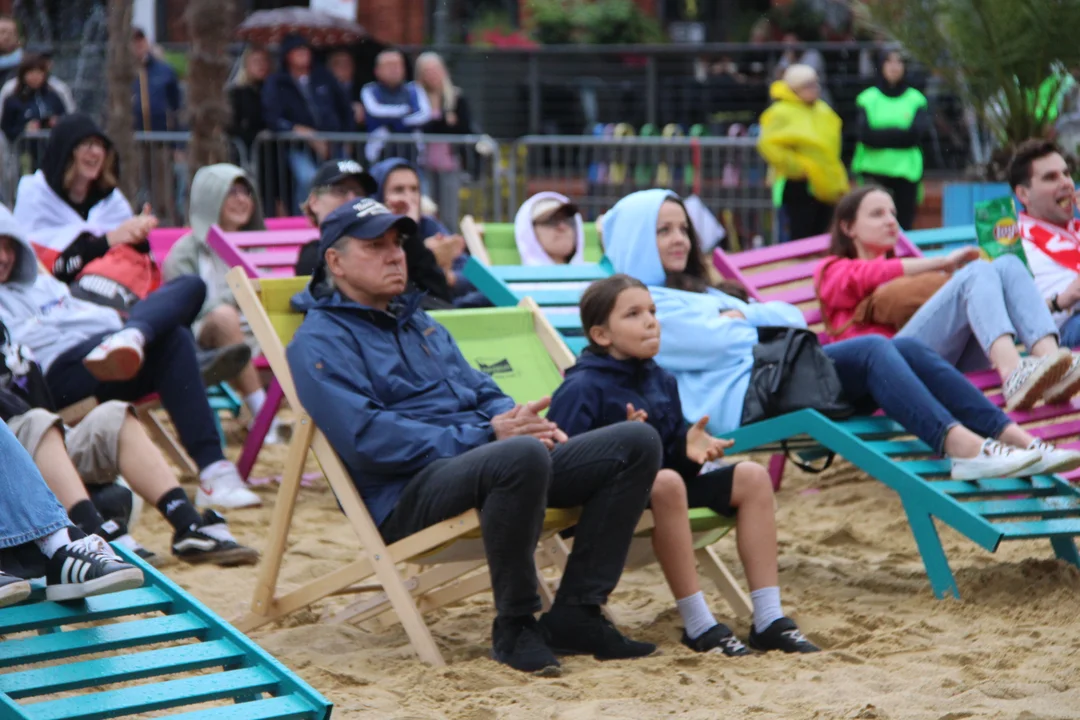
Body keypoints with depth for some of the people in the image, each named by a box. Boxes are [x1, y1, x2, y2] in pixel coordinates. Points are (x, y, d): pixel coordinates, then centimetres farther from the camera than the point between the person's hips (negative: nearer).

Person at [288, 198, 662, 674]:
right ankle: (514, 626, -22)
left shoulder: (420, 324, 28)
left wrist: (519, 421, -1)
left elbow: (482, 392, 26)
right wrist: (484, 436, -18)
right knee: (522, 455, -40)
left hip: (488, 462, 9)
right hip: (408, 498, -9)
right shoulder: (321, 342, -1)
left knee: (637, 442, -6)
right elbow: (367, 439, -15)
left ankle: (575, 612, -8)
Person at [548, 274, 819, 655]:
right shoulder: (583, 388, -12)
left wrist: (688, 446, -4)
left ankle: (768, 620, -10)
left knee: (752, 476, -4)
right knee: (666, 482, -38)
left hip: (660, 486, 8)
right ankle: (698, 626, -32)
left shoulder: (660, 381, 13)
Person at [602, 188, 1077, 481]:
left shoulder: (698, 292, 33)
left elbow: (791, 317, 21)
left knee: (907, 349, -11)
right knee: (873, 351, -24)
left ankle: (1018, 442, -21)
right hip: (736, 398, -9)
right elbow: (720, 342, -12)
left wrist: (739, 315, 3)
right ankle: (962, 448, -39)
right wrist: (761, 323, 7)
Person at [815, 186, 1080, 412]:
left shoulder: (903, 269, 44)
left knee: (1007, 264, -13)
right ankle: (1013, 377, -53)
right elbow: (870, 276, 2)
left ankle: (1048, 354, -41)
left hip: (953, 364, 6)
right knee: (976, 272, -25)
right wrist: (944, 262, -2)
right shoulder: (833, 271, 25)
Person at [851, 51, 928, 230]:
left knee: (904, 225, 1)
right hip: (875, 169, -1)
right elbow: (864, 134, -9)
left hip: (907, 170, 1)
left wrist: (881, 135, -9)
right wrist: (900, 134, -8)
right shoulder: (868, 99, 4)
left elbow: (916, 132, -8)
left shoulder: (915, 99, 6)